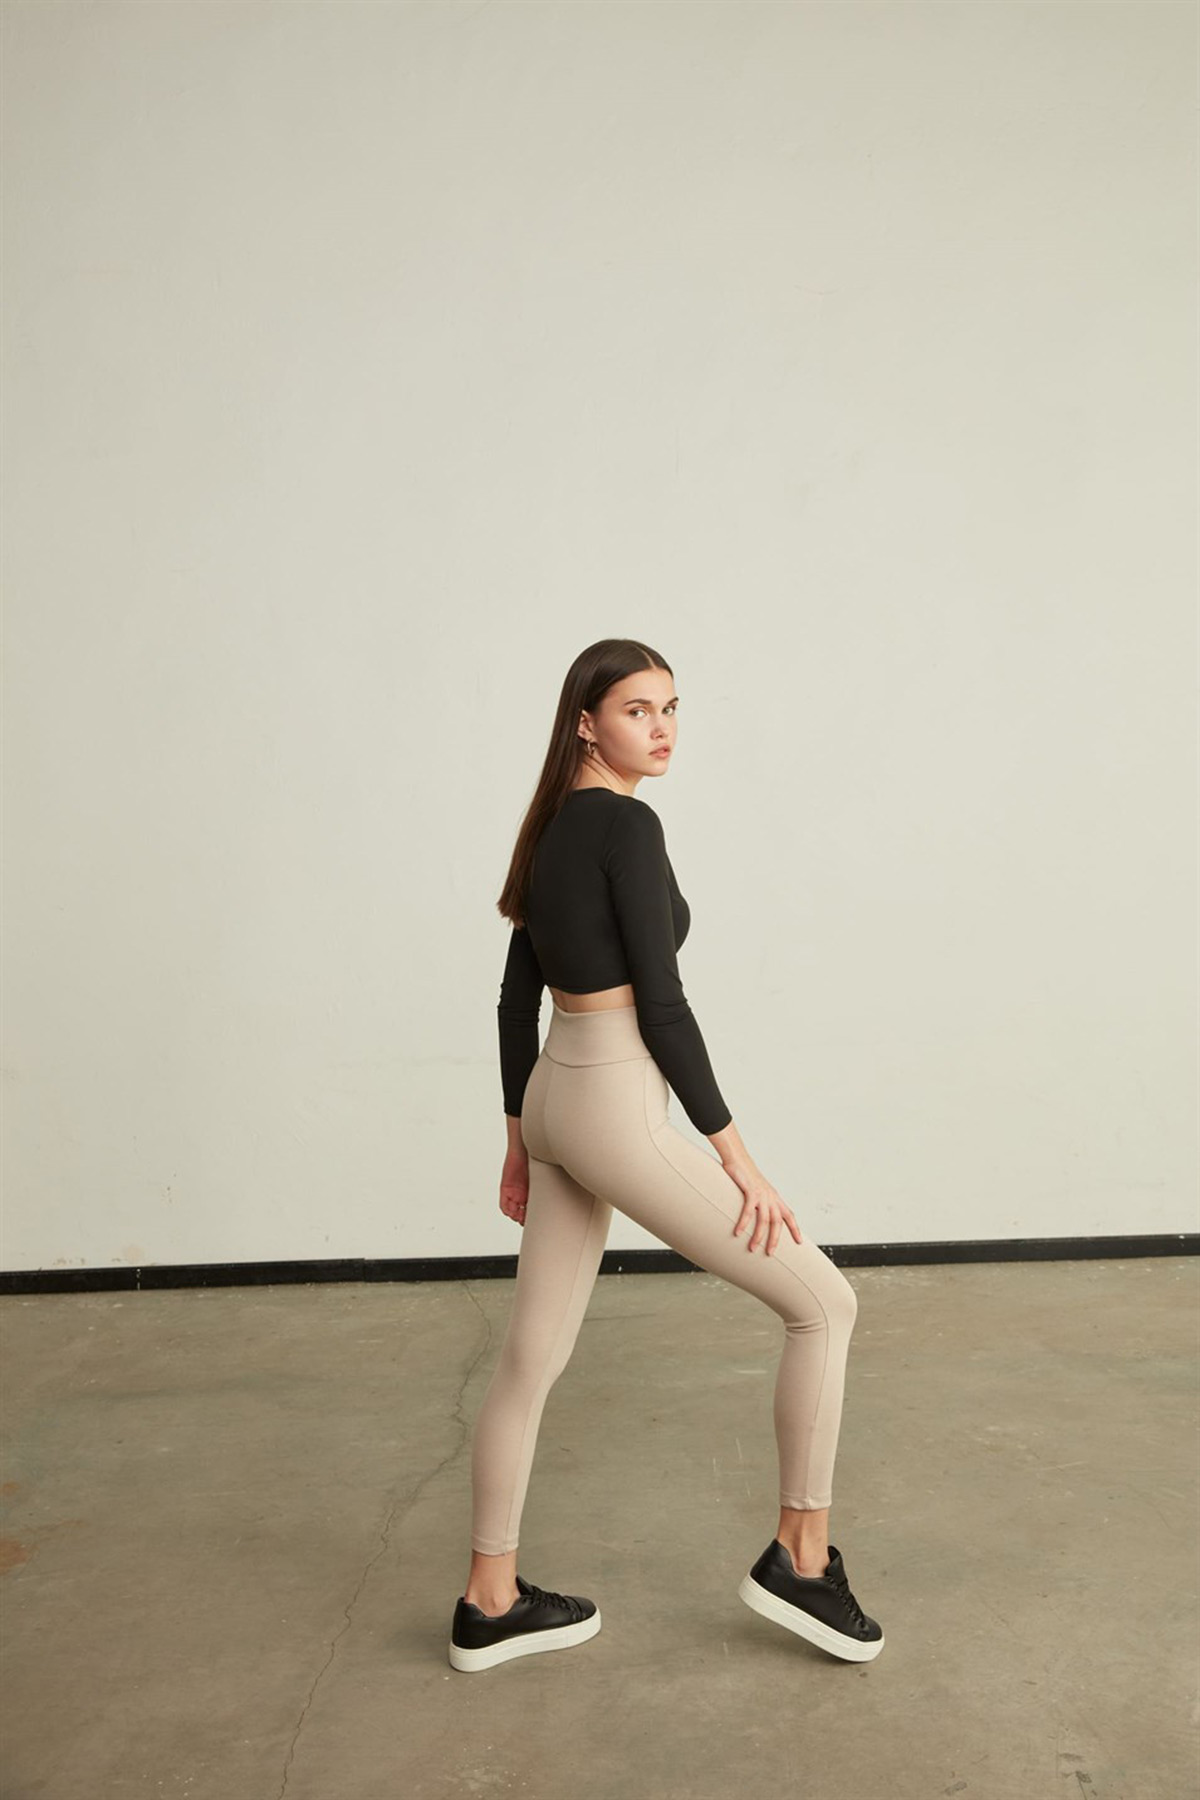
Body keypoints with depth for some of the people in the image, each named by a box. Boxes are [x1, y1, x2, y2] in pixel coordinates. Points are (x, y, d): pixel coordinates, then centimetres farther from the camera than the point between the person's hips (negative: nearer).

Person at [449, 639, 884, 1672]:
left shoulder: (554, 826, 13)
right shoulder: (627, 824, -14)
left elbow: (518, 995, 16)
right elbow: (659, 1002, -18)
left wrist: (522, 1138, 21)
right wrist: (734, 1151, -14)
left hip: (555, 1095, 9)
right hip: (618, 1110, -9)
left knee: (534, 1356, 15)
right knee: (822, 1301, 3)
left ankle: (491, 1605, 27)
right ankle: (800, 1560, 13)